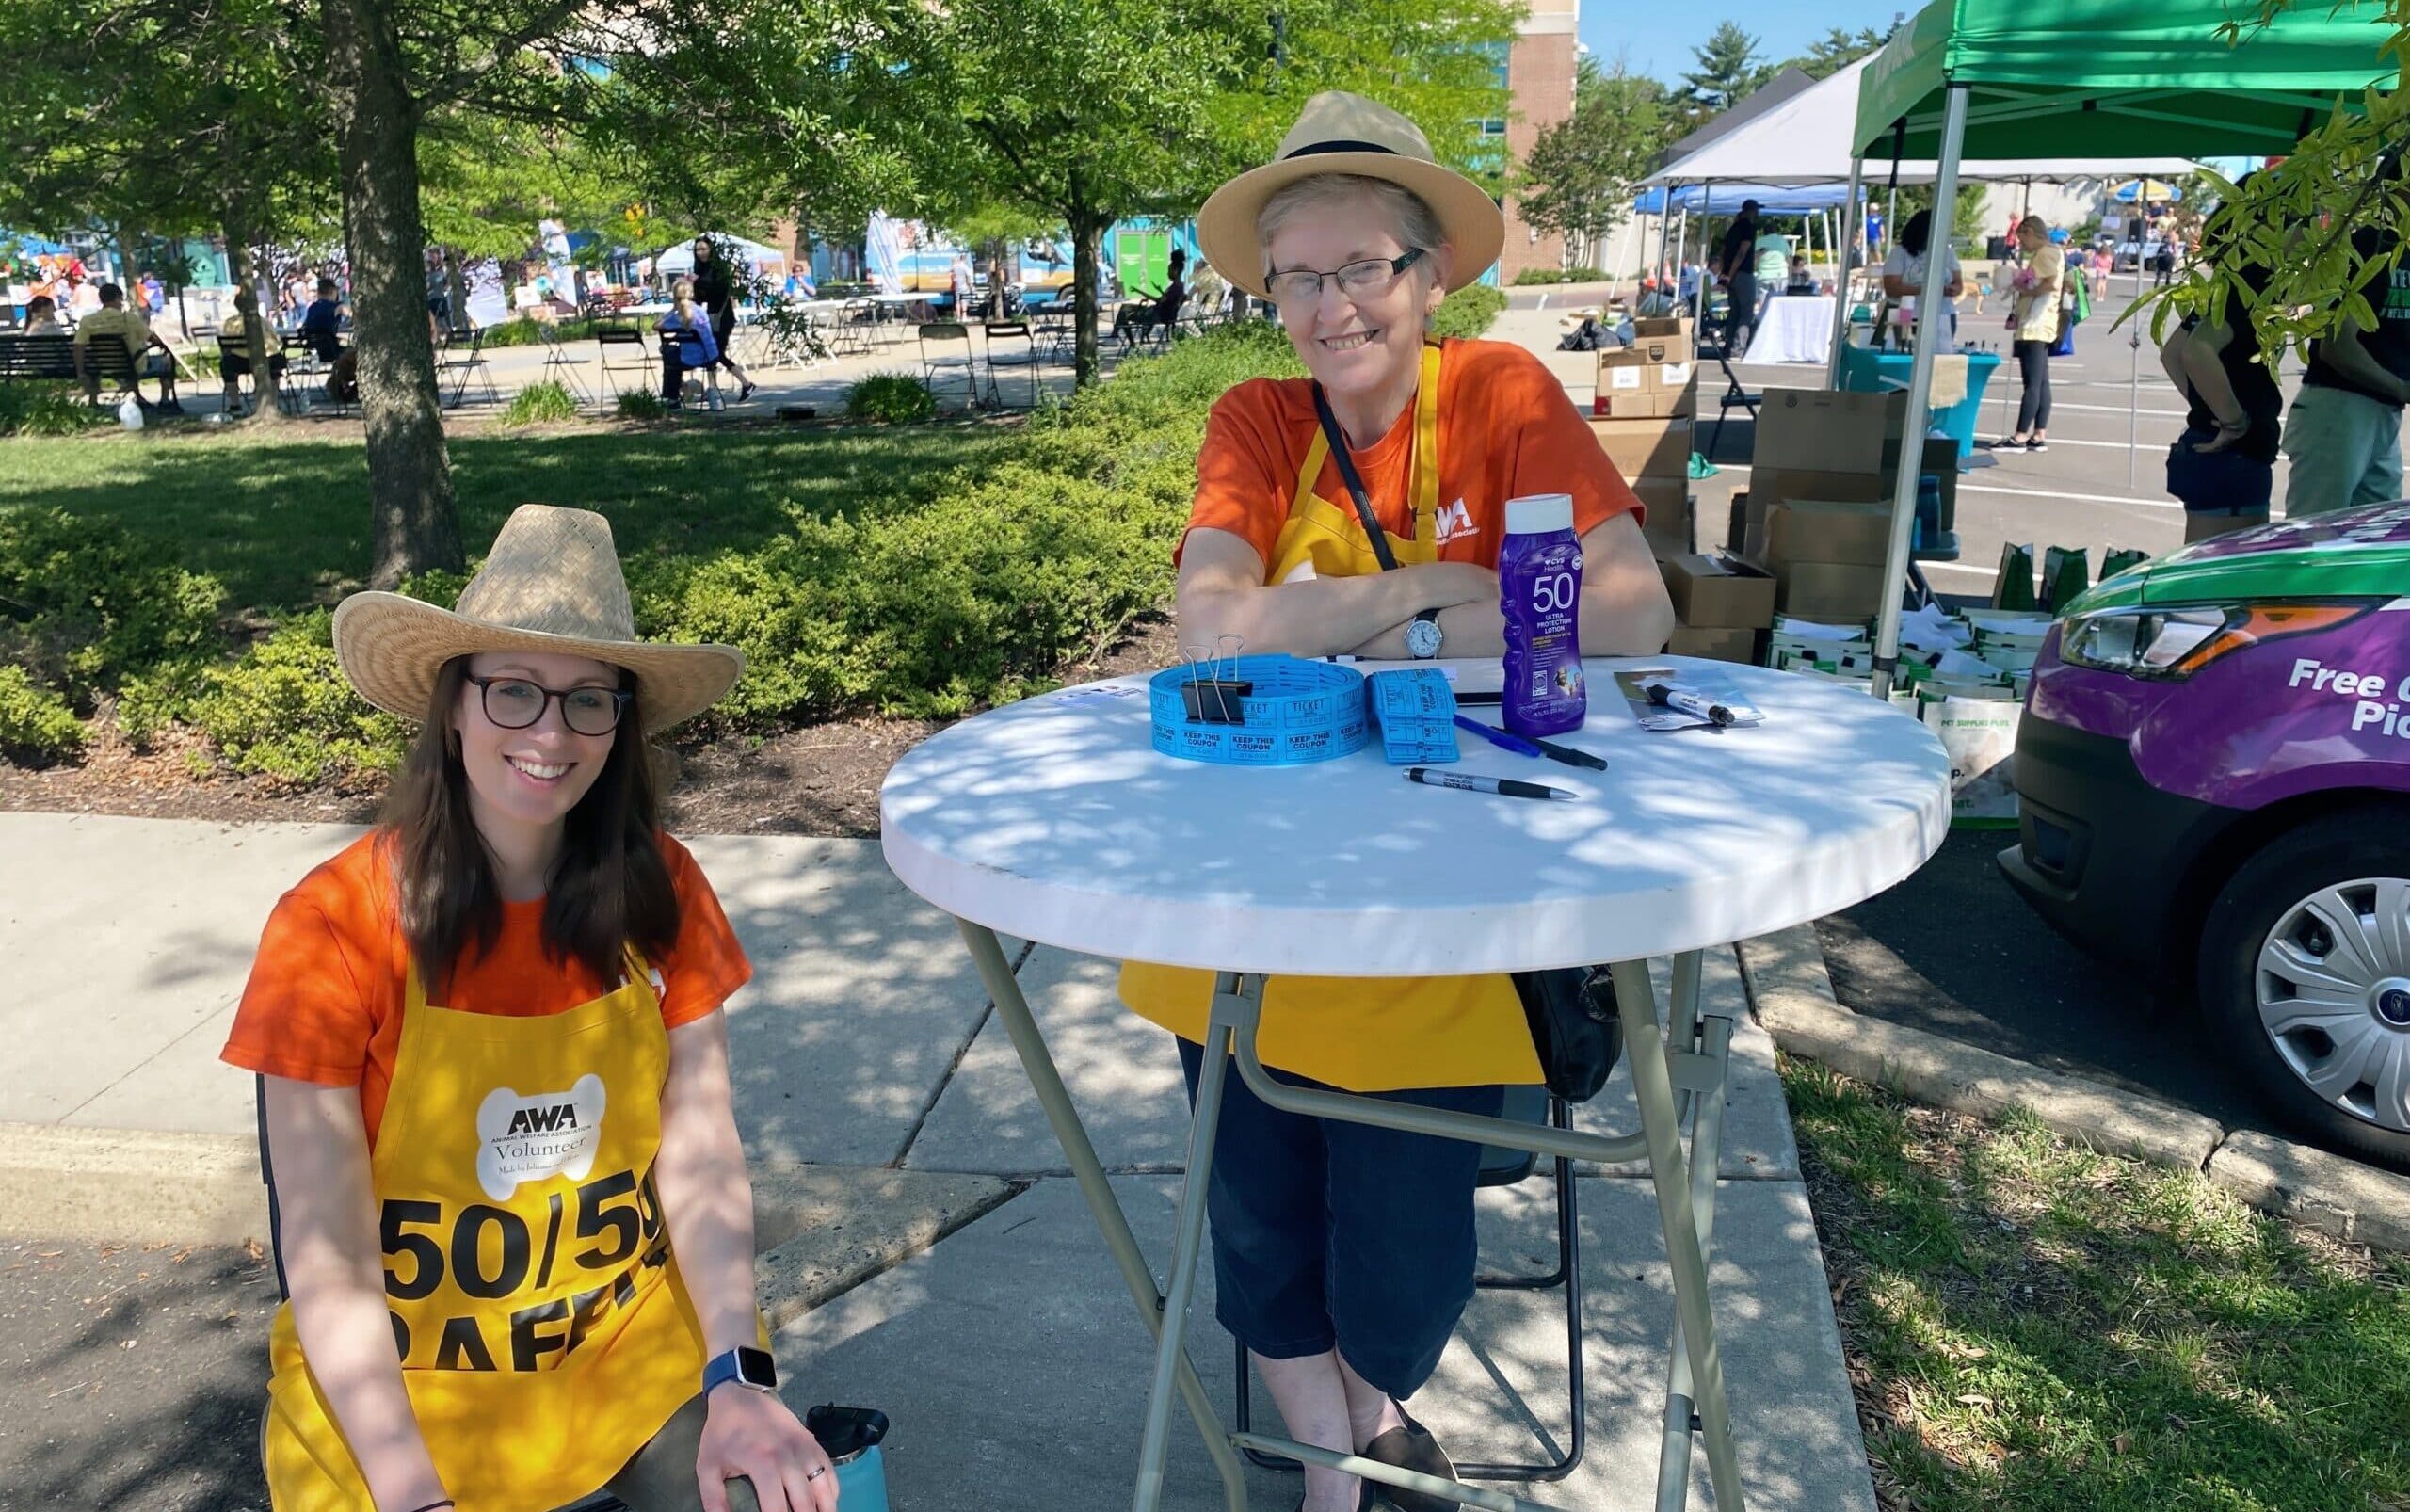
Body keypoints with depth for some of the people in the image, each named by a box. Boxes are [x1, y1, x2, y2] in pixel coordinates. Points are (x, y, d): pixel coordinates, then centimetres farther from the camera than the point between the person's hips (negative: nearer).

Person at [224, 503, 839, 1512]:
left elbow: (700, 1155, -8)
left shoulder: (658, 890, -7)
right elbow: (332, 1271, -15)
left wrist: (736, 1380, -20)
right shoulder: (332, 928, -17)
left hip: (634, 1342, 2)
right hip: (402, 1382, -1)